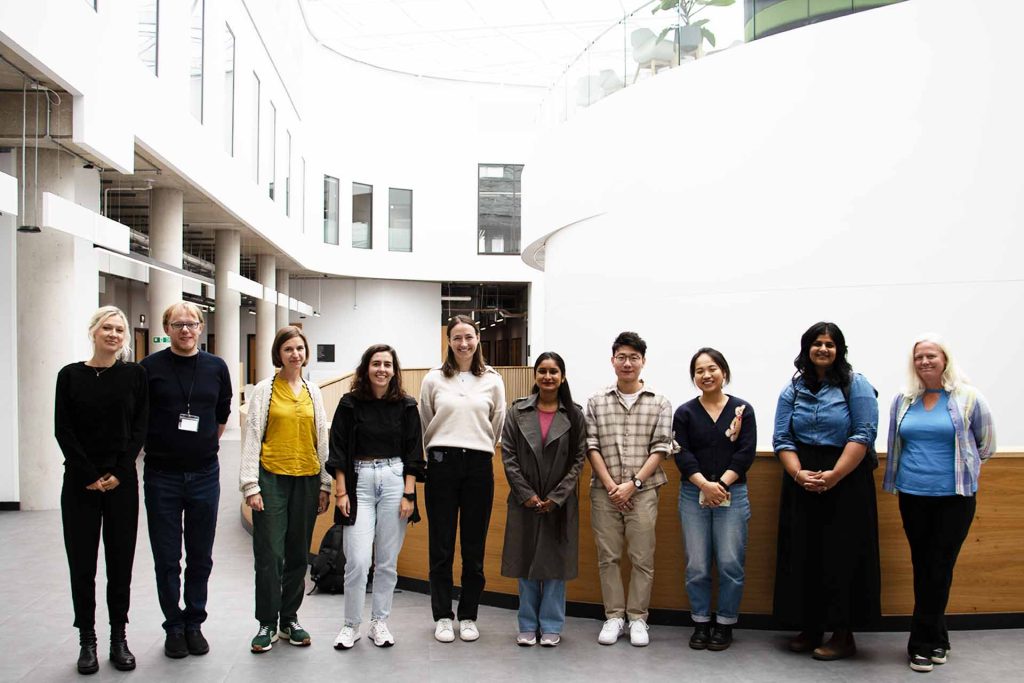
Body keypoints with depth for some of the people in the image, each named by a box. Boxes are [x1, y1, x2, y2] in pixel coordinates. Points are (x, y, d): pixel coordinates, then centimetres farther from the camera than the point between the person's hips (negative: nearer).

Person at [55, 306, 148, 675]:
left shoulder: (134, 375, 3)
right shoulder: (71, 375, 2)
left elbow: (139, 428, 0)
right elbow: (63, 430, -2)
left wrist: (118, 473, -10)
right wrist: (90, 476, -10)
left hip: (121, 482, 0)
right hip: (80, 482, 0)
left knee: (120, 561, 6)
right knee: (82, 562, 5)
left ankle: (119, 638, 17)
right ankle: (87, 641, 16)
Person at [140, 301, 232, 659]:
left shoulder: (216, 367, 5)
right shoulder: (150, 367, -4)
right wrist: (154, 447, 5)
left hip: (204, 473, 2)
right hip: (162, 475, -2)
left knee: (201, 557, 10)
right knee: (167, 558, 6)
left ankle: (194, 623, 24)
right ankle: (174, 626, 20)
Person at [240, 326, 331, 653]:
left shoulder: (313, 392, 10)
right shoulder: (265, 389, 0)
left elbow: (322, 439, 12)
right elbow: (251, 438, -3)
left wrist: (325, 485, 8)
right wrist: (251, 485, -9)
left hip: (306, 479, 3)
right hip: (272, 478, -3)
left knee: (298, 554, 9)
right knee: (269, 554, -2)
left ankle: (290, 618, 22)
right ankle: (267, 623, 10)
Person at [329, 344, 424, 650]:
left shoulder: (406, 406, 4)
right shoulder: (350, 403, 2)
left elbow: (413, 453, 4)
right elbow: (338, 451, 2)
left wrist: (408, 494, -3)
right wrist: (341, 492, -4)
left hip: (394, 481, 1)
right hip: (359, 483, -1)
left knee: (387, 561, 6)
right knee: (358, 561, -6)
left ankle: (379, 622, 20)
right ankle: (350, 625, 11)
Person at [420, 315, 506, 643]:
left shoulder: (492, 380, 5)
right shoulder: (434, 379, 3)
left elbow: (498, 428, 12)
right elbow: (425, 426, 11)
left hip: (479, 465, 1)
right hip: (442, 463, -1)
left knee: (474, 546, 6)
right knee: (441, 545, 4)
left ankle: (468, 616, 18)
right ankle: (442, 616, 16)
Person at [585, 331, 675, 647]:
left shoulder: (659, 403, 4)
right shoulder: (596, 402, 7)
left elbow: (661, 448, -1)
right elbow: (591, 446, 3)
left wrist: (633, 483, -10)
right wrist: (610, 484, -8)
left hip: (642, 491, -1)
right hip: (605, 491, 1)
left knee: (642, 558, 2)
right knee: (607, 556, 5)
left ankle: (637, 618, 14)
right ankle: (614, 617, 16)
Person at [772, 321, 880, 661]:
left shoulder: (856, 385, -1)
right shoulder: (792, 390, 11)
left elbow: (863, 434, -10)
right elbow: (782, 439, 5)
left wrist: (834, 475, -17)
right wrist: (799, 474, -13)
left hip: (847, 482, -4)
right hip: (802, 484, 4)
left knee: (842, 555, -2)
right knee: (803, 554, 5)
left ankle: (843, 635, 8)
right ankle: (809, 628, 16)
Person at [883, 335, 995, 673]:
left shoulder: (967, 398, -3)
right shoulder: (903, 400, 5)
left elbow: (986, 445, 5)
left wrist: (960, 467, 11)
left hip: (954, 497, -3)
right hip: (912, 496, 3)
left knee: (939, 569, -1)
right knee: (922, 568, 8)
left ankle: (922, 644, 9)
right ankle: (936, 640, 20)